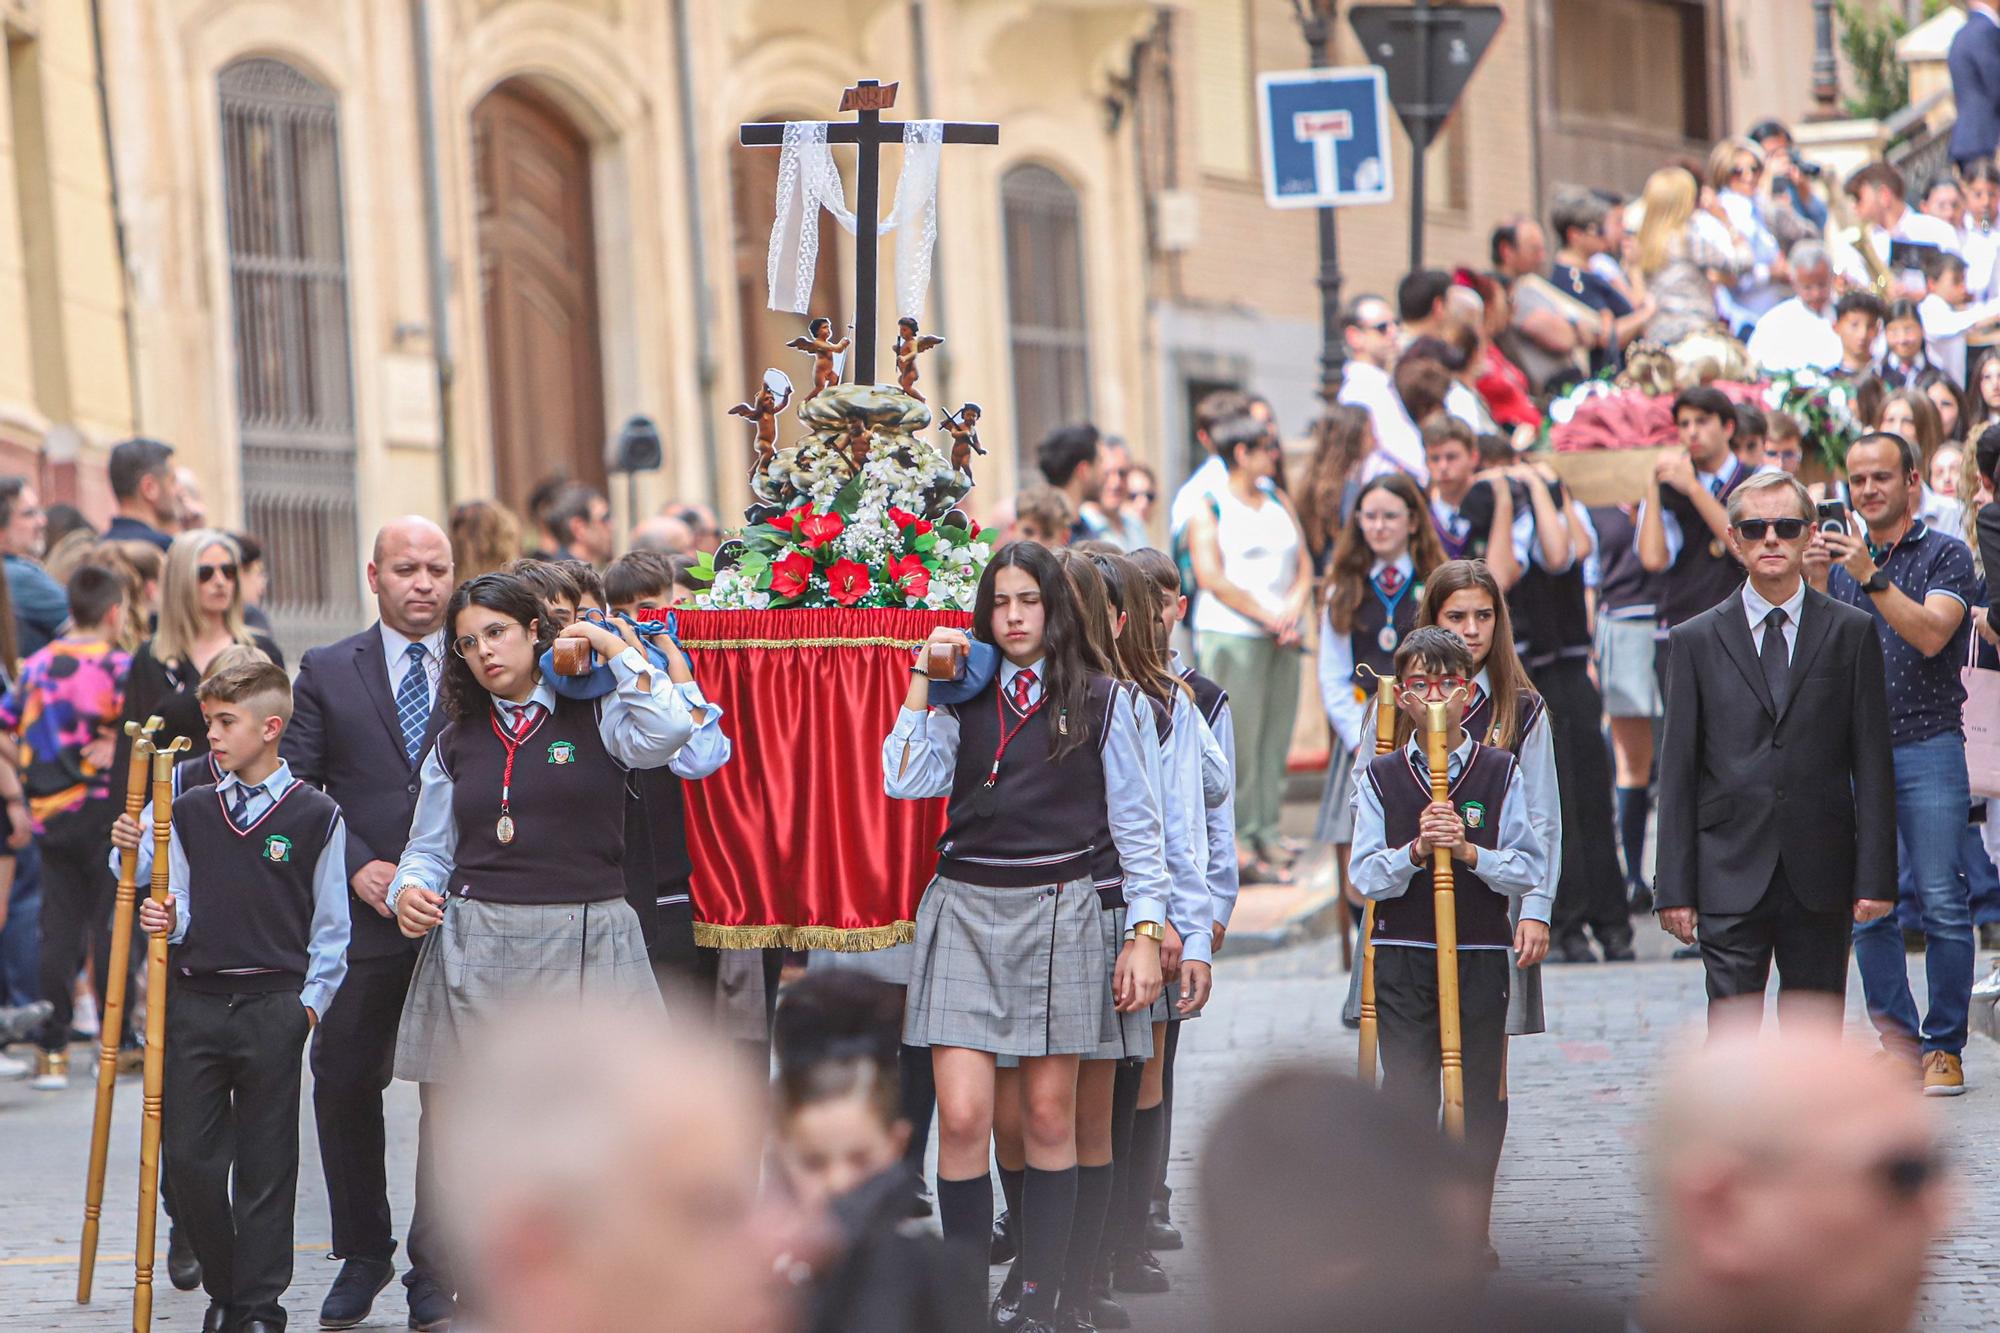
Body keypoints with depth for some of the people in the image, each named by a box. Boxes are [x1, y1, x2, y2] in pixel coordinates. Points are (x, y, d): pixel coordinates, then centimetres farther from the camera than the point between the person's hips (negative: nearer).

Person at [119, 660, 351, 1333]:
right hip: (194, 1002, 3)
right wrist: (162, 917, -10)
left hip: (274, 1008, -3)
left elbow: (331, 926, 3)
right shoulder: (189, 811, 9)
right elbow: (178, 905, 12)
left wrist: (310, 1001, -3)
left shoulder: (316, 815, 0)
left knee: (265, 1166, 1)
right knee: (189, 1158, 1)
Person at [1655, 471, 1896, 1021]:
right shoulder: (1696, 640, 6)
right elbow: (1677, 771, 5)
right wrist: (1675, 887, -1)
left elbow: (1872, 763, 5)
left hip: (1820, 881, 1)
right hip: (1731, 879, -1)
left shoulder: (1852, 634, 7)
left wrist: (1875, 876, -2)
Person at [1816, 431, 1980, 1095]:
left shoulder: (1945, 555, 1)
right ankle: (1898, 1042, 10)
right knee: (1865, 908, 2)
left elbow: (1931, 634, -14)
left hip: (1927, 747, -4)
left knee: (1942, 904, -6)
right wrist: (1815, 585, -7)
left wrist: (1872, 578, -23)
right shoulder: (1840, 559, 15)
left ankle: (1944, 1047, 0)